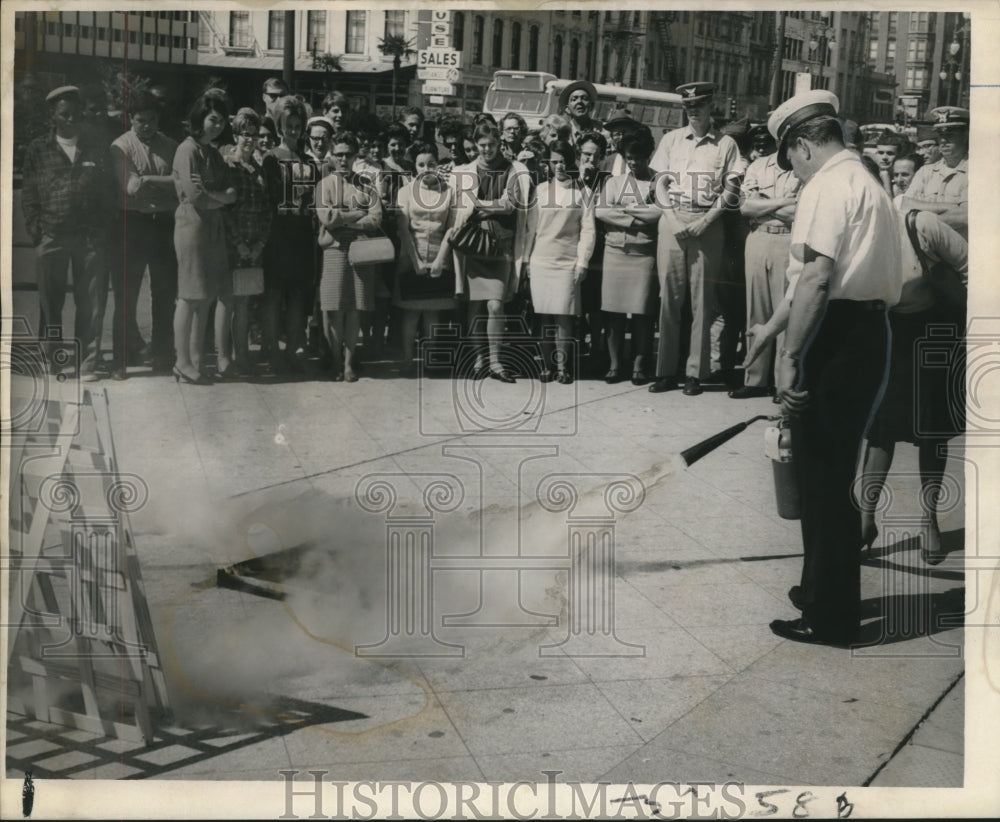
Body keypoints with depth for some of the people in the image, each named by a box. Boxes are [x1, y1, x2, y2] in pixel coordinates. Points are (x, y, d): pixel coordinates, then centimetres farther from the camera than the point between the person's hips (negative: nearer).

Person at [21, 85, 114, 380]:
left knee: (91, 303, -1)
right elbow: (28, 195, 7)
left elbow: (107, 192, 11)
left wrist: (103, 230, 0)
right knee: (51, 301, 4)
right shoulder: (38, 150, 9)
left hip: (91, 237, 0)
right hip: (52, 237, 0)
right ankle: (52, 358, 17)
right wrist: (37, 233, -2)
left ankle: (88, 361, 6)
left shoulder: (97, 149, 12)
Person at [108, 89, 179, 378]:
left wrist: (147, 181, -9)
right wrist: (164, 186, -12)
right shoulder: (121, 146, 1)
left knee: (165, 294, 6)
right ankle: (124, 357, 10)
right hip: (132, 224, -3)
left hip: (164, 224, 3)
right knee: (126, 295, 1)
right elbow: (131, 186, -12)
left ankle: (163, 357, 16)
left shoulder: (170, 146, 10)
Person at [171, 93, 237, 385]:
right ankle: (183, 363, 0)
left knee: (205, 298, 7)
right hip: (193, 227, -8)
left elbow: (230, 194, 10)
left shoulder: (214, 154, 18)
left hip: (214, 230, 8)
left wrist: (211, 195, -10)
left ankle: (195, 360, 12)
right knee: (190, 297, -5)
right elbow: (195, 197, -16)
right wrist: (222, 197, -1)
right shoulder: (188, 150, -8)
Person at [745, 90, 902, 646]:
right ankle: (823, 590, 33)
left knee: (823, 477, -1)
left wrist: (791, 356, -22)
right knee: (832, 471, 20)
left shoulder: (827, 185, -11)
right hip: (869, 333, 10)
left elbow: (816, 277, -23)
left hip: (837, 340, -10)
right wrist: (770, 328, 30)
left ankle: (830, 617, 8)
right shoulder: (868, 183, 20)